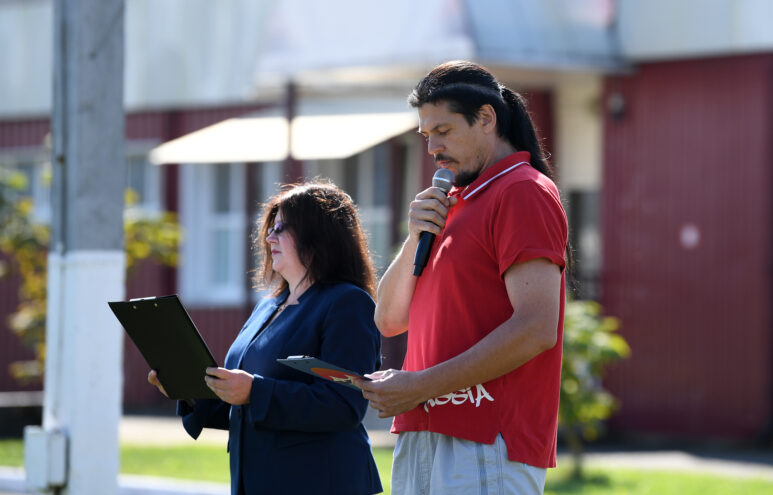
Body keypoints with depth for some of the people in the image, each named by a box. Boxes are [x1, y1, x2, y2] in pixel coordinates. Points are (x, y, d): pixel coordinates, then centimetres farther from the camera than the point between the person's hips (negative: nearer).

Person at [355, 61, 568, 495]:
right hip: (422, 441, 9)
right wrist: (416, 239, 3)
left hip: (487, 448, -9)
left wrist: (421, 386, -17)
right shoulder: (458, 202, 23)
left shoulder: (524, 192, -7)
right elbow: (389, 320, 21)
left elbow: (537, 330, -18)